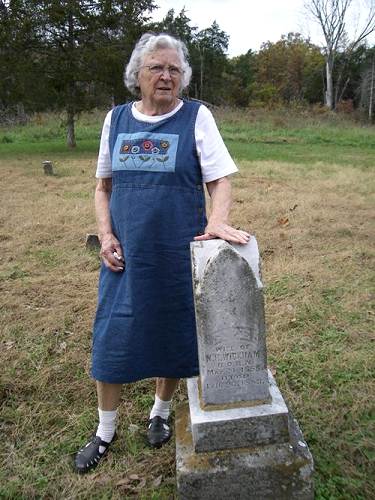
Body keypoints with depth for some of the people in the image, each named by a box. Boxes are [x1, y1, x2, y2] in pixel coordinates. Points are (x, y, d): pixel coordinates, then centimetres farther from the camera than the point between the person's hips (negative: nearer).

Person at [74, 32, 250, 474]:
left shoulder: (196, 117, -2)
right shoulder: (116, 119, 7)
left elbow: (219, 180, -6)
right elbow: (103, 187, 11)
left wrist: (217, 221, -26)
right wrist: (106, 236, -2)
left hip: (178, 257, -2)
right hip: (125, 256, 3)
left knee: (174, 337, 12)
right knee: (111, 340, 9)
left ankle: (161, 412, 40)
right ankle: (105, 430, 33)